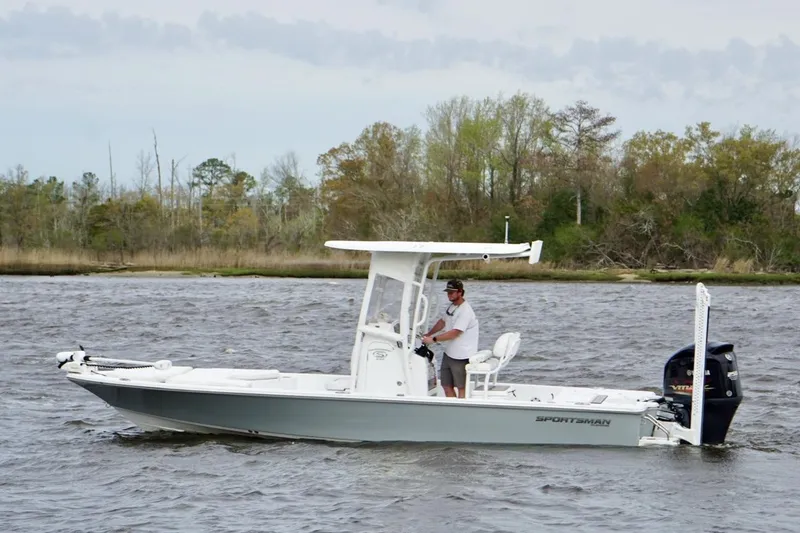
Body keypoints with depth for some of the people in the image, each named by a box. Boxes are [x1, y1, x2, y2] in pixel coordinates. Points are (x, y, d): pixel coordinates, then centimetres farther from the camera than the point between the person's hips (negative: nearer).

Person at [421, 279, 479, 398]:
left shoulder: (465, 311, -21)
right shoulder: (452, 306, 9)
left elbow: (454, 333, -26)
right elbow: (442, 321, 25)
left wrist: (433, 339, -23)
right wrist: (428, 334, 20)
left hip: (461, 356, -9)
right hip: (448, 353, 10)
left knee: (461, 387, -1)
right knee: (446, 385, 13)